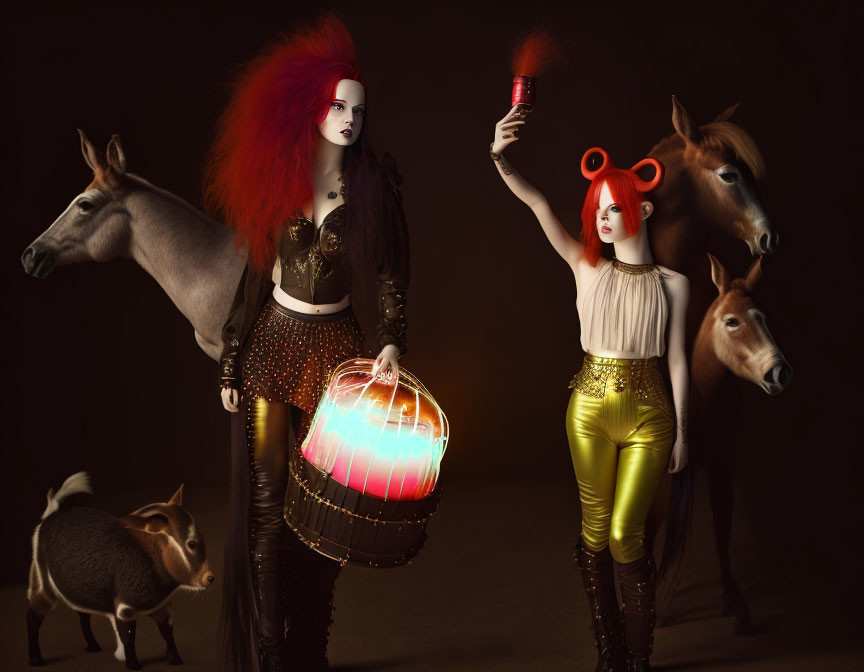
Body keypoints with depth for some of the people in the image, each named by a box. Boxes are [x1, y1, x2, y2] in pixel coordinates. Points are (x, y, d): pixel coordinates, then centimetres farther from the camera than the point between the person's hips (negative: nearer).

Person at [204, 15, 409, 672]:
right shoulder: (278, 180, 1)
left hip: (336, 346, -1)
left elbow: (392, 272, 0)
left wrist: (393, 342, -14)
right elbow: (256, 274, 4)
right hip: (272, 342, 1)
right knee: (265, 500, 2)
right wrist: (231, 364, 4)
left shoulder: (375, 186, -3)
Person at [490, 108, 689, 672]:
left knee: (625, 534, -1)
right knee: (596, 531, 7)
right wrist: (502, 158, -27)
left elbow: (677, 360, 2)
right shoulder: (587, 268, 0)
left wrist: (682, 431, 2)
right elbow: (536, 203, -12)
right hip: (591, 410, 2)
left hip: (649, 417, -1)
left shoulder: (672, 283, -1)